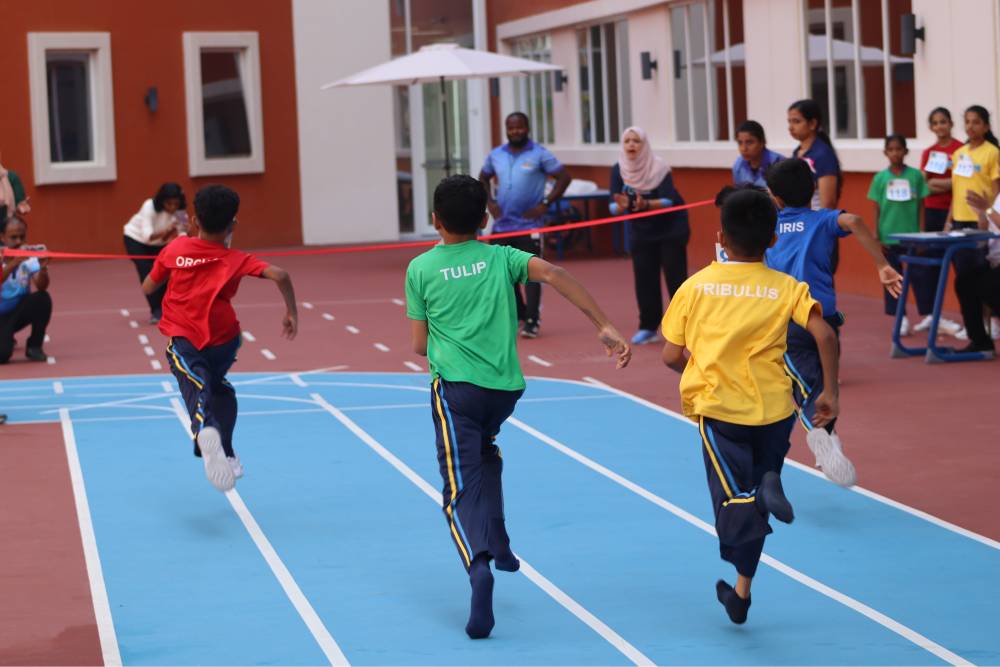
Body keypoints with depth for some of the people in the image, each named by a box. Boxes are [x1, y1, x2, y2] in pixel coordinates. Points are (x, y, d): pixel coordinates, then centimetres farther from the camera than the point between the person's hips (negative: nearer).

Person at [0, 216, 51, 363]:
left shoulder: (29, 257, -11)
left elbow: (41, 287, -24)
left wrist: (43, 268, -44)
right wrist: (14, 263, -50)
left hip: (20, 311, 3)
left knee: (42, 298, -28)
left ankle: (34, 346, -7)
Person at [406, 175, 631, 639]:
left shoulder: (421, 268, 4)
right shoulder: (501, 258, 8)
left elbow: (420, 345, 5)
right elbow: (551, 274, -11)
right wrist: (604, 327, -15)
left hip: (455, 387, -3)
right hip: (505, 387, 3)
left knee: (461, 491, -6)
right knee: (485, 450, 33)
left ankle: (478, 564, -33)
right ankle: (497, 544, 28)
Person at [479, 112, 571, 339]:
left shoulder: (539, 154, -5)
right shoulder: (496, 155, 8)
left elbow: (564, 177, -6)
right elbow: (483, 179, 23)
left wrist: (545, 204, -11)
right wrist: (489, 202, 7)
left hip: (529, 225, -5)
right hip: (501, 224, 5)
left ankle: (532, 321, -1)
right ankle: (518, 314, 25)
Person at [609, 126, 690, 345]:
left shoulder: (659, 168, -19)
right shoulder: (618, 170, -9)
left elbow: (669, 201, -25)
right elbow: (614, 205, -11)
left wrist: (645, 204, -43)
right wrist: (621, 206, -35)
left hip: (671, 230, -3)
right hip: (641, 232, 3)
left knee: (675, 277, -6)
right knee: (644, 279, 0)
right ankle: (648, 327, 8)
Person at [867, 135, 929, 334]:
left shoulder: (916, 175, -2)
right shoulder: (880, 178, 1)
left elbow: (921, 207, 1)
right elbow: (877, 210, 4)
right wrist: (876, 238, 0)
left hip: (912, 235, -1)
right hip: (889, 237, 1)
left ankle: (929, 316, 10)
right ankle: (901, 319, 13)